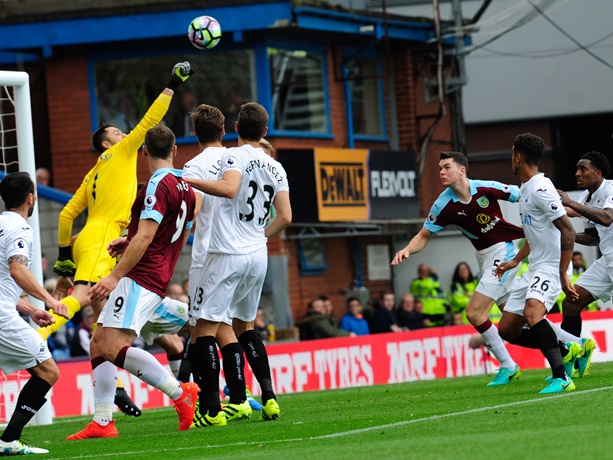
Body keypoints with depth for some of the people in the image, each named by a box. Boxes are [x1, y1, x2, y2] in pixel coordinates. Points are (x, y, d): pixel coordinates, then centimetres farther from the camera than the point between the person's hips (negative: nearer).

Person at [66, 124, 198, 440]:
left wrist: (115, 277, -23)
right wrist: (129, 242, 31)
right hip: (157, 280, 10)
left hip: (140, 280, -10)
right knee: (98, 342, 9)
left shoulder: (159, 185, -13)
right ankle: (102, 423, 5)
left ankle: (180, 392, -12)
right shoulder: (184, 188, 16)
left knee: (114, 348, -20)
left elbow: (145, 237, -21)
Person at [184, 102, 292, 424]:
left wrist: (188, 180, -20)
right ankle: (269, 396, 9)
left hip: (227, 254, -7)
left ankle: (211, 407, -14)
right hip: (258, 255, 7)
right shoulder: (275, 168, 12)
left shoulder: (234, 156, -6)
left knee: (205, 327, -6)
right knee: (245, 327, 21)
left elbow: (229, 189, -26)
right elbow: (285, 217, 9)